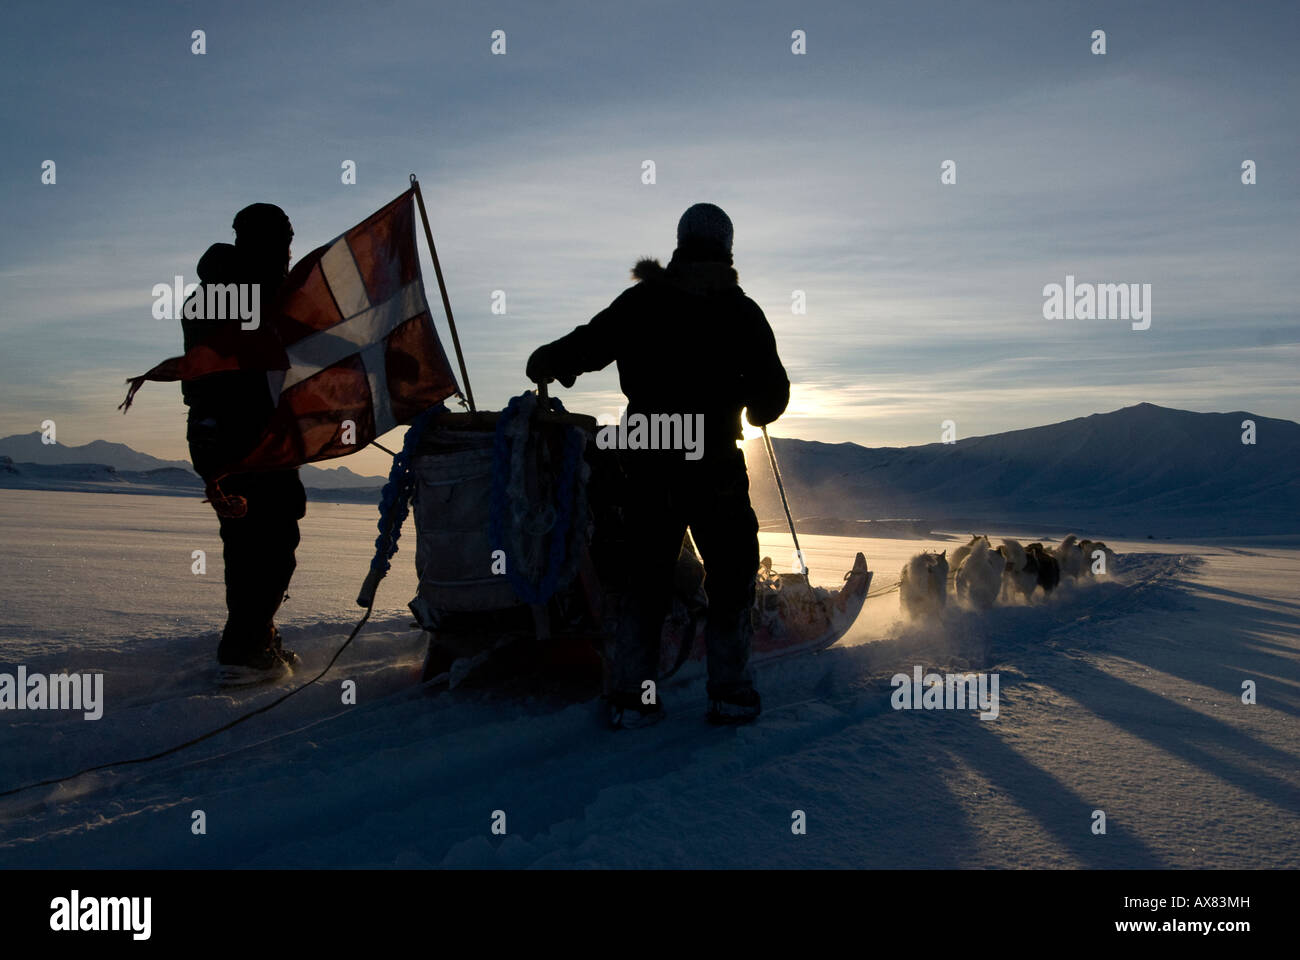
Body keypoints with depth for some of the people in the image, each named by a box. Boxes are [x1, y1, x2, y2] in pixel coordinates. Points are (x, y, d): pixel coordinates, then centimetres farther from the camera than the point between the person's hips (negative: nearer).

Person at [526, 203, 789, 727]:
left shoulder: (640, 301, 3)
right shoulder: (742, 311, -1)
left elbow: (583, 346, 6)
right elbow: (772, 393, 0)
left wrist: (543, 362, 26)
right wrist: (751, 407, 22)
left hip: (648, 466, 2)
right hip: (715, 468, -2)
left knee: (646, 577, 12)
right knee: (731, 576, 12)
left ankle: (631, 695, 10)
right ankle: (730, 692, 11)